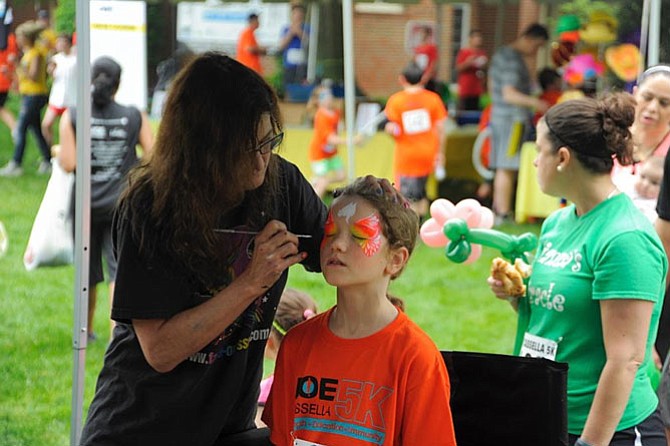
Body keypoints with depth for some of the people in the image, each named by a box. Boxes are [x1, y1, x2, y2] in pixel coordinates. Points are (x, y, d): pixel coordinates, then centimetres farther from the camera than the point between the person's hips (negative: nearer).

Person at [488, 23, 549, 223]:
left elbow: (492, 86, 26)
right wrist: (534, 102, -32)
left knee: (502, 167, 13)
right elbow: (509, 94, -23)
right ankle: (503, 213, -8)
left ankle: (499, 209, 17)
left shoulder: (501, 54, 16)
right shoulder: (513, 60, -16)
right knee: (507, 167, -8)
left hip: (498, 116, 10)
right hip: (514, 118, -10)